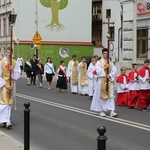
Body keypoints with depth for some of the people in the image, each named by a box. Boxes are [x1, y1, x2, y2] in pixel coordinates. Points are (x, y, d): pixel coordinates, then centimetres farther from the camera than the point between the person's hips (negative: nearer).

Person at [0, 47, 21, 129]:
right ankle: (7, 121, -16)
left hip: (12, 85, 4)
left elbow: (18, 74, 2)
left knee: (9, 103, 7)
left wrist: (13, 70, -18)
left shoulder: (15, 63, 2)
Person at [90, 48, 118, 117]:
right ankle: (101, 111, 10)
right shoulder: (99, 62, 1)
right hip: (101, 81, -3)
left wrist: (110, 75, -12)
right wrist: (105, 68, -12)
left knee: (111, 96, -4)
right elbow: (98, 71, -11)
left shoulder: (110, 63, 11)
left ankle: (112, 111, -8)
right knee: (101, 96, 1)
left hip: (109, 81, 3)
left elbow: (114, 71, 3)